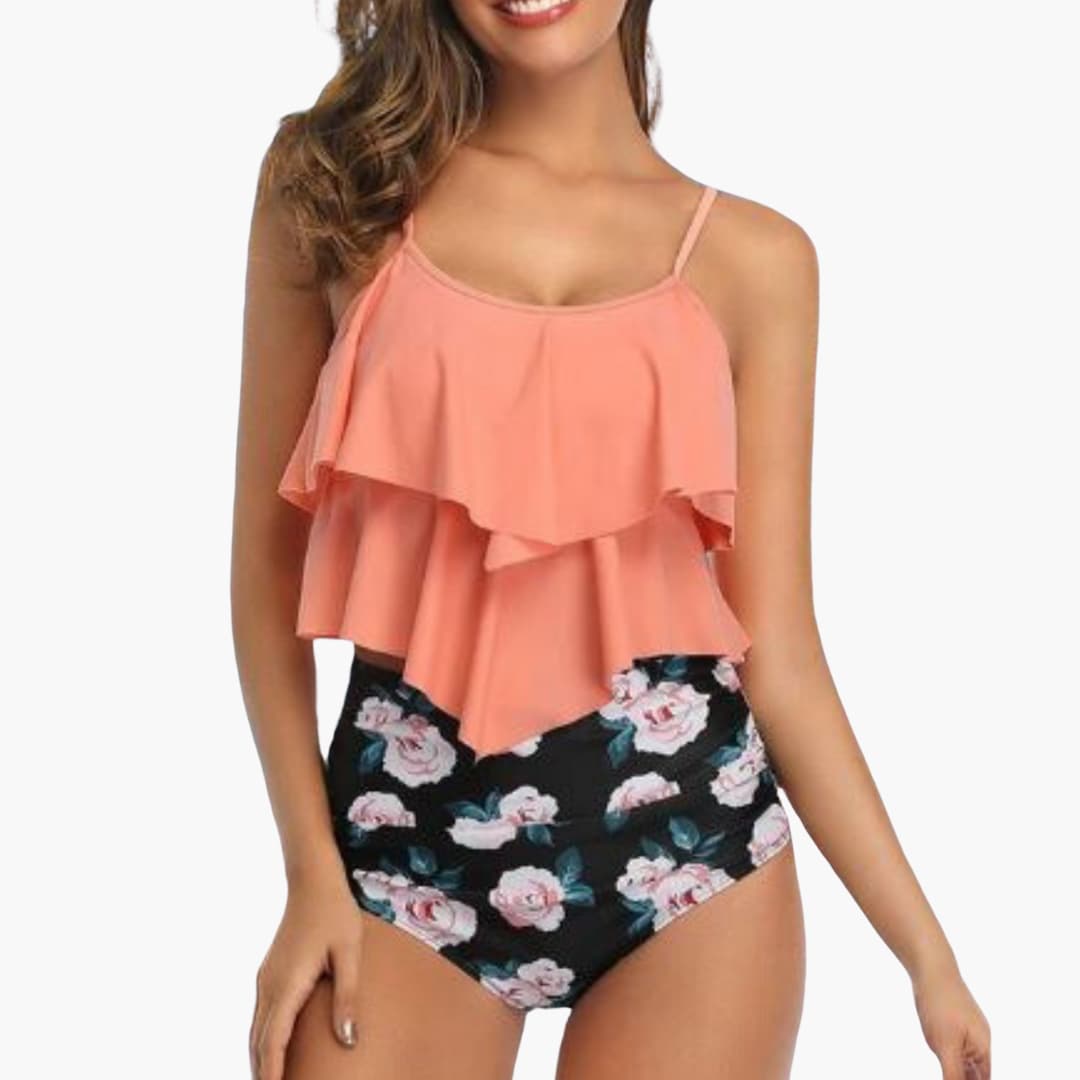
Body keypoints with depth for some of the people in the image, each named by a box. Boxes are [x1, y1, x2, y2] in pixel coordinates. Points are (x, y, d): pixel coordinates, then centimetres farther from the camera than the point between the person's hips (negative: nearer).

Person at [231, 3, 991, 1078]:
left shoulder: (752, 255, 2)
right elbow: (268, 553, 5)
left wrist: (927, 952, 0)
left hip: (683, 827, 1)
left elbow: (778, 644, 3)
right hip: (410, 829, 0)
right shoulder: (332, 183, 3)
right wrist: (312, 871, 0)